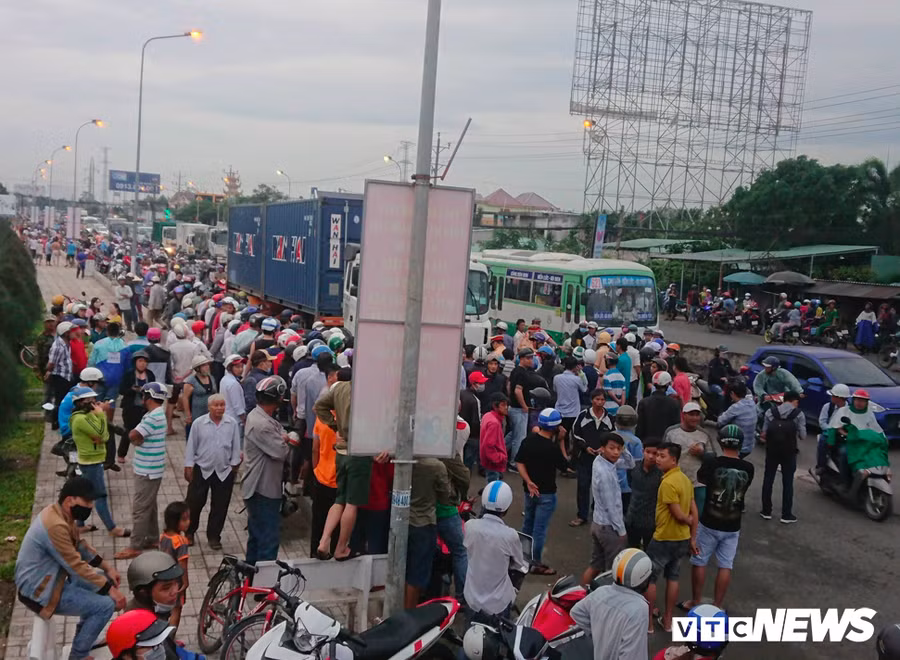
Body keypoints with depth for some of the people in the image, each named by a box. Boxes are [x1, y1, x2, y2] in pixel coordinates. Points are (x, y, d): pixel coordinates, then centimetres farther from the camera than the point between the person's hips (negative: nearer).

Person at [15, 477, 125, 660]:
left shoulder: (61, 514, 2)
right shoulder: (55, 525, -29)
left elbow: (80, 544, 14)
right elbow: (77, 566, -25)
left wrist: (107, 567, 4)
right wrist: (110, 589, -18)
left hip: (46, 580, 10)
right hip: (38, 592, -10)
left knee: (103, 579, 17)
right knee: (106, 605, -14)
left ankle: (86, 635, 26)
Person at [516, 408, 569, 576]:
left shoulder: (528, 440, -5)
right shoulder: (553, 447, -22)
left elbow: (519, 463, -5)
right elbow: (564, 465, -6)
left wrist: (528, 482, -7)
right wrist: (561, 441, -6)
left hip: (530, 490, 6)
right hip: (546, 493, -6)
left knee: (528, 524, 21)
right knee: (540, 528, 3)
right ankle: (536, 563, 12)